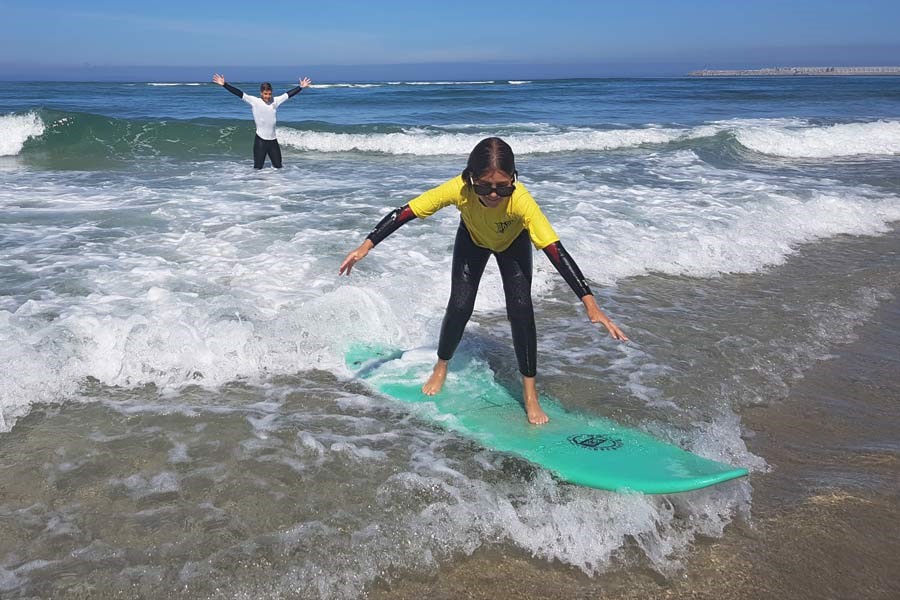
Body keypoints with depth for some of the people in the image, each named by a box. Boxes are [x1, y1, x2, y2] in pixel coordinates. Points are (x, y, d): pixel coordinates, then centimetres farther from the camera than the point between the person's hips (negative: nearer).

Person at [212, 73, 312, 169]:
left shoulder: (275, 101, 4)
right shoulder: (254, 101, -7)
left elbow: (289, 94, 9)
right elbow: (239, 93, -12)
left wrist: (301, 87, 9)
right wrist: (224, 84, -19)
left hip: (273, 140, 4)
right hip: (260, 140, -4)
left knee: (278, 166, 12)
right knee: (258, 167, -1)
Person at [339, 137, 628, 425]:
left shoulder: (520, 200, -44)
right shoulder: (458, 189, -41)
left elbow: (555, 251, -48)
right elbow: (404, 212, -33)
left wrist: (591, 305, -53)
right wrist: (366, 246, -37)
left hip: (513, 242, -1)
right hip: (473, 239, 1)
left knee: (520, 308, -15)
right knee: (459, 306, -8)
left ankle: (530, 391, 0)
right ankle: (441, 367, 21)